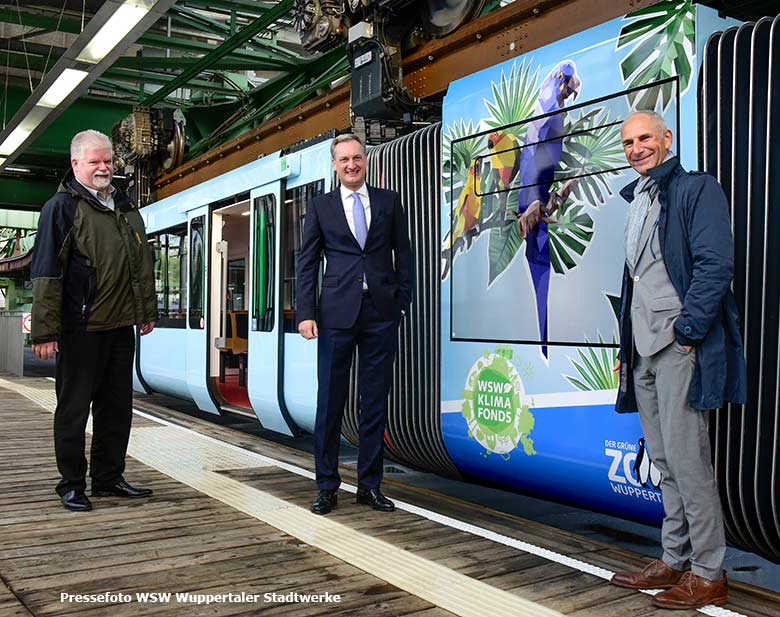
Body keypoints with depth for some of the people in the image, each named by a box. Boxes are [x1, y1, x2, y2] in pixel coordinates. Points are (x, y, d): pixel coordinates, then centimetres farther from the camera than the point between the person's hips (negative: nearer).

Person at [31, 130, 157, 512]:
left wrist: (147, 311, 19)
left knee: (117, 406, 12)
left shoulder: (126, 208, 15)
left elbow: (142, 264, 22)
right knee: (74, 407, 3)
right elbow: (46, 272, -11)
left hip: (121, 325, 7)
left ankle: (109, 477, 23)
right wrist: (45, 330, -15)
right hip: (81, 327, -6)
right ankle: (72, 484, 14)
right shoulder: (63, 207, -5)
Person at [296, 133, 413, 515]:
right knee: (330, 402, 2)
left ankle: (369, 485, 17)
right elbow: (307, 264, 6)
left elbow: (403, 254, 12)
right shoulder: (320, 207, 8)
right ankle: (327, 487, 14)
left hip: (382, 314, 1)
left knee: (375, 403, 7)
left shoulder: (389, 201, 11)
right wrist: (305, 313, -3)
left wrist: (403, 301, 3)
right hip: (336, 314, -1)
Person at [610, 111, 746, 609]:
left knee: (685, 459, -6)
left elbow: (716, 264, -14)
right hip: (645, 353, 9)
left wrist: (686, 330, -18)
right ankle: (675, 561, 22)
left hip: (681, 348, -8)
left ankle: (708, 575, 6)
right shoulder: (637, 203, 21)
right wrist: (626, 348, 18)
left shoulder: (696, 189, -4)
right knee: (665, 461, 12)